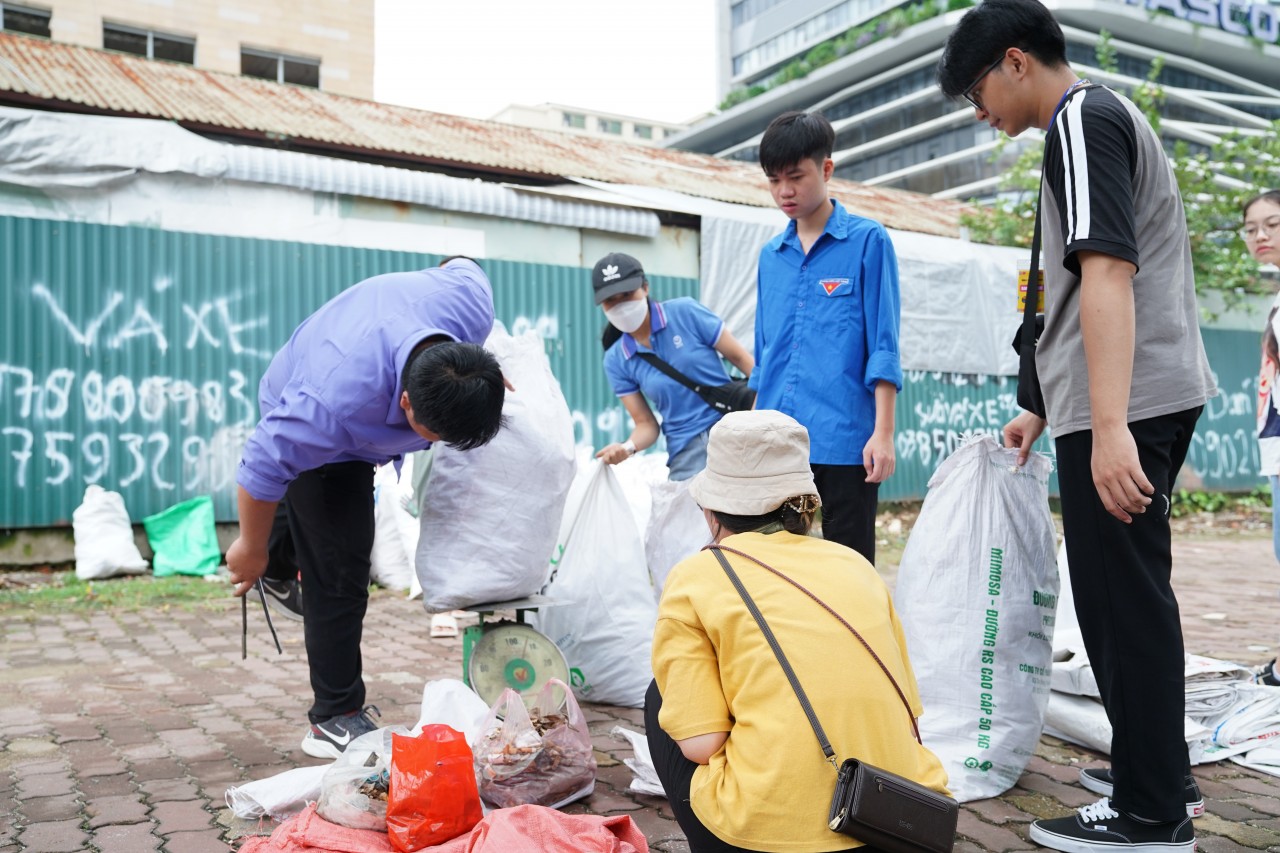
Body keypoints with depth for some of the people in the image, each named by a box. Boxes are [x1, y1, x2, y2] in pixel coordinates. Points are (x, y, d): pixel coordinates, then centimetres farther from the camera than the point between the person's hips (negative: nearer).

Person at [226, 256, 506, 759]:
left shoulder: (472, 301, -35)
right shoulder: (336, 403, -48)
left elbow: (459, 265, -9)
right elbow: (264, 468, -32)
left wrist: (481, 373, -4)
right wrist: (251, 547, -15)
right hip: (304, 428, -6)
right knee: (339, 576, -6)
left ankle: (280, 568, 59)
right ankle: (335, 720, 7)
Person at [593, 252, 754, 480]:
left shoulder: (685, 312, -3)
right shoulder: (616, 361, 4)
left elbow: (741, 358, 0)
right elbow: (646, 424, 5)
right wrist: (627, 447, -16)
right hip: (686, 450, 2)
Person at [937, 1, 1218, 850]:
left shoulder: (1081, 119, -8)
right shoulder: (1111, 117, 23)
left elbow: (1107, 274, -22)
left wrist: (1107, 426, -29)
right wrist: (1049, 409, 27)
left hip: (1126, 403, -10)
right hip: (1157, 392, 10)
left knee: (1120, 599, -5)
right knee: (1134, 591, 16)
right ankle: (1161, 770, 28)